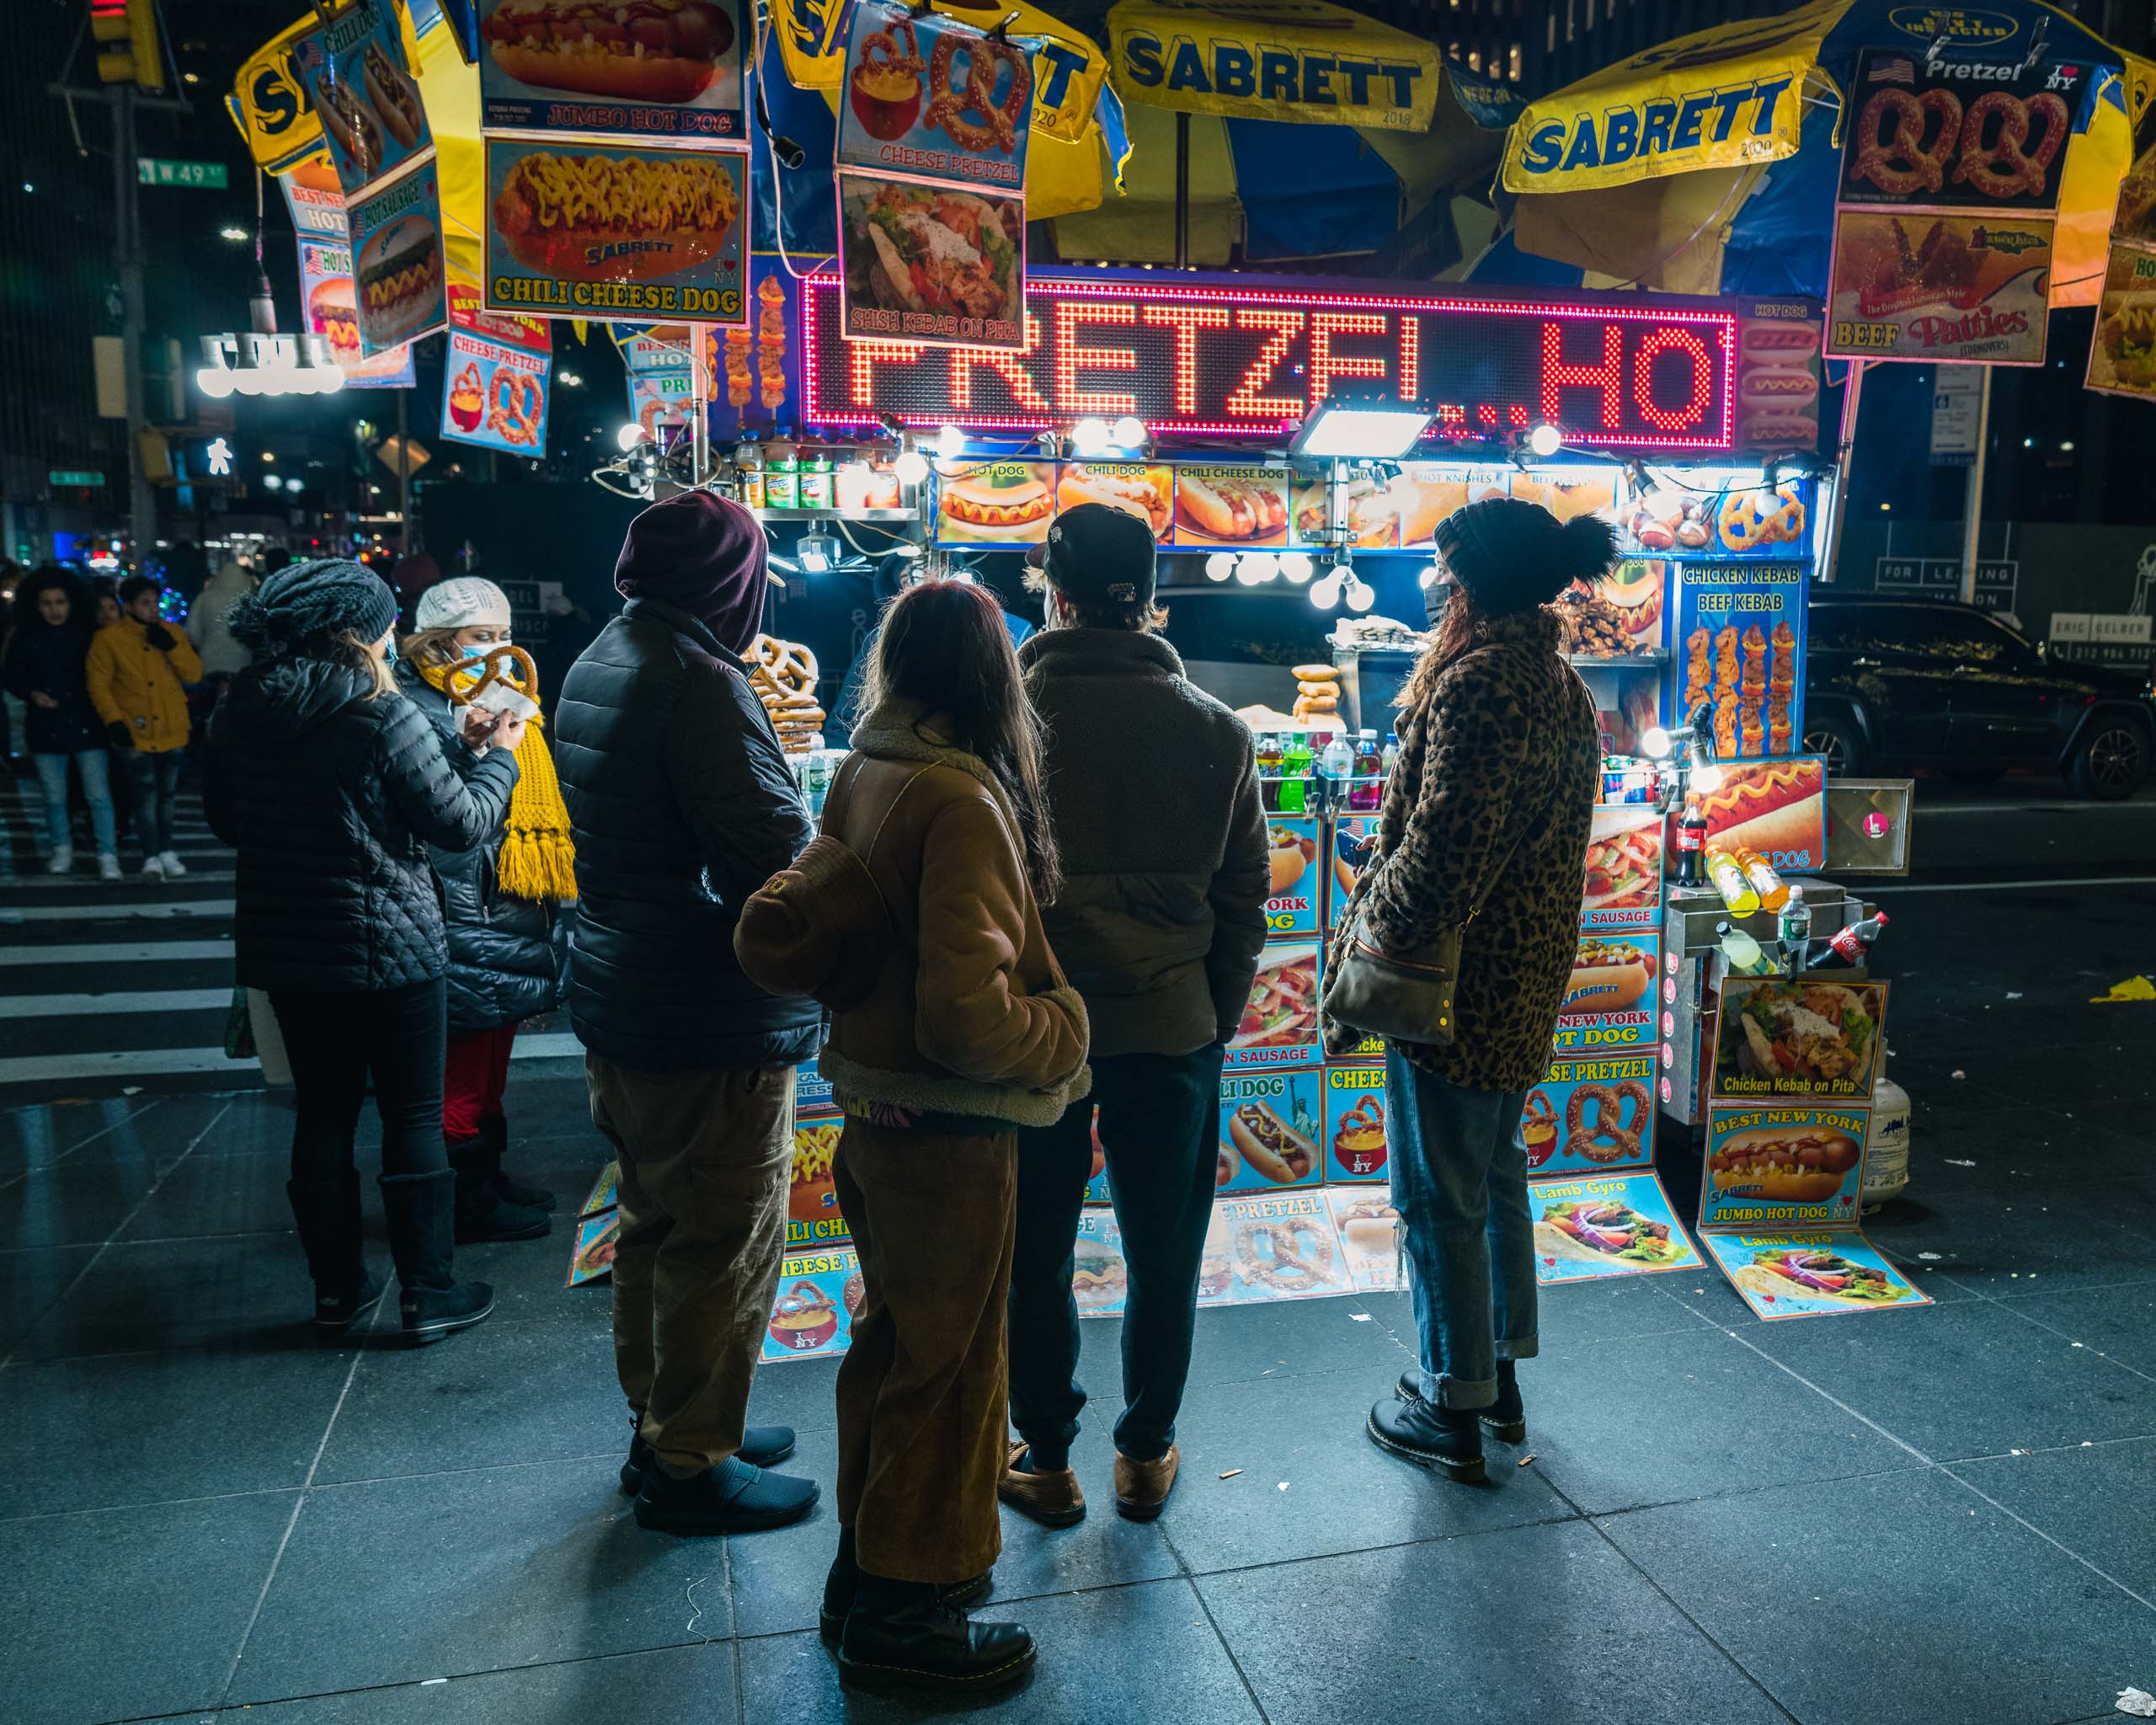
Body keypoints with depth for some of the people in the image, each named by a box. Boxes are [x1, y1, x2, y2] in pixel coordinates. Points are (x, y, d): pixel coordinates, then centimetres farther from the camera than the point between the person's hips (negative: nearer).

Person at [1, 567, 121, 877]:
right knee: (54, 798, 10)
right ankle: (61, 849, 26)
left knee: (98, 794, -5)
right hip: (47, 729, 2)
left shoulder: (86, 634, -1)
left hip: (86, 726, -2)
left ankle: (108, 855, 0)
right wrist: (31, 694, -10)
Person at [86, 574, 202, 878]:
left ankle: (166, 851, 26)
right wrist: (114, 721, -16)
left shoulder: (172, 633, 5)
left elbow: (194, 673, 0)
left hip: (171, 732, 4)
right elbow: (99, 684, -7)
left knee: (167, 794, 14)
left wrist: (172, 647, -14)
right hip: (136, 735, -4)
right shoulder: (108, 639, -6)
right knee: (146, 796, -6)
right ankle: (151, 856, -1)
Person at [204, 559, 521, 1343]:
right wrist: (494, 754, 4)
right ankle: (428, 1295, 14)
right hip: (389, 946, -5)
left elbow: (227, 823, 14)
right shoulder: (385, 716, -17)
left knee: (323, 1116, 15)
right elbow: (461, 824, -12)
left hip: (285, 949, 6)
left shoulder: (235, 715, 1)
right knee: (413, 1117, 6)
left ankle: (337, 1291, 25)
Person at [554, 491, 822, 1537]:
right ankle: (691, 1462, 19)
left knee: (654, 1225, 21)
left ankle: (659, 1423, 37)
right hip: (712, 1020, -10)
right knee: (726, 1244, 5)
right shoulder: (698, 681, -21)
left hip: (617, 996, 10)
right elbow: (777, 852, -24)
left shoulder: (594, 668, 10)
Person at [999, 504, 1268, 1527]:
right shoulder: (1215, 730, -3)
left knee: (1034, 1252, 15)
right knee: (1164, 1252, 17)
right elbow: (1244, 900, 3)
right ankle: (1146, 1454, 31)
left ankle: (1045, 1460, 28)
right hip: (1172, 1029, 2)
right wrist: (1217, 1019, 14)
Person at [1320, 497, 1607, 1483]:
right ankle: (1499, 1376, 35)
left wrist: (1369, 932, -10)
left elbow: (1439, 856, -26)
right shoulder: (1563, 686, 11)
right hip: (1526, 990, 10)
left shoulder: (1478, 683, -21)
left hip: (1457, 988, -10)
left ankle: (1452, 1410, 19)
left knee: (1440, 1199, 4)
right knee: (1495, 1176, 21)